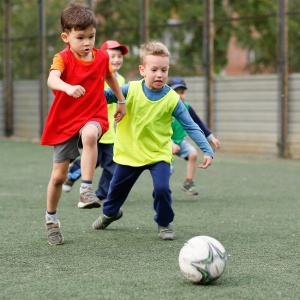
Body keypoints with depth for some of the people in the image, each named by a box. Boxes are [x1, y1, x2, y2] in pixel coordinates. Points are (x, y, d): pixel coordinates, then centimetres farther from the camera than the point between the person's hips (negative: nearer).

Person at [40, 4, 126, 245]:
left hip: (93, 118, 1)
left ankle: (87, 188, -36)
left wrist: (121, 102, 29)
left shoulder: (102, 57, -1)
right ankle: (51, 218, 28)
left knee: (89, 134, -39)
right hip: (64, 122, -1)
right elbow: (52, 79, -35)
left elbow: (110, 76, 23)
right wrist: (68, 87, -56)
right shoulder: (63, 58, -13)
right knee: (58, 175, 5)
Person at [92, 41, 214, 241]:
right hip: (130, 151, 2)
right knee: (118, 186, 19)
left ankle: (165, 223, 6)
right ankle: (110, 212, 52)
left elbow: (191, 127, -12)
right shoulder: (131, 90, -13)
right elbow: (108, 95, -10)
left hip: (159, 153, -2)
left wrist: (207, 150, -21)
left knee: (162, 188, -21)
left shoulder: (172, 99, -15)